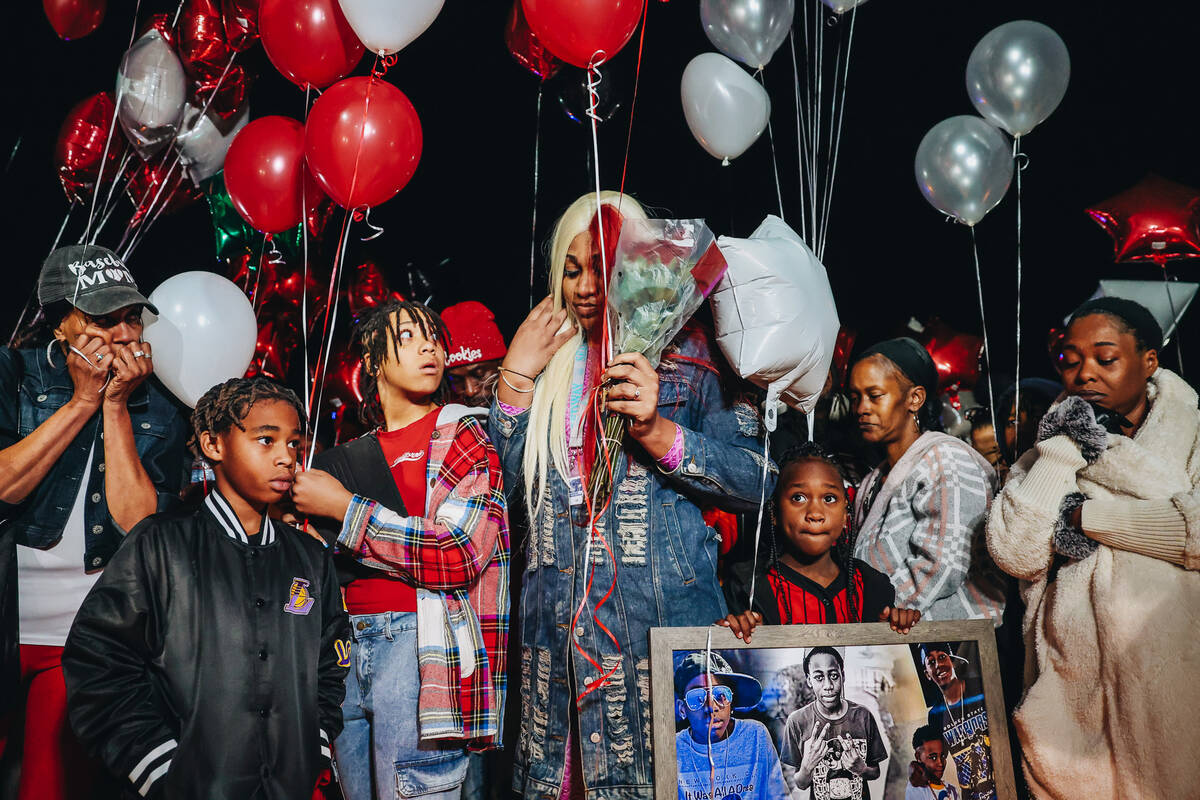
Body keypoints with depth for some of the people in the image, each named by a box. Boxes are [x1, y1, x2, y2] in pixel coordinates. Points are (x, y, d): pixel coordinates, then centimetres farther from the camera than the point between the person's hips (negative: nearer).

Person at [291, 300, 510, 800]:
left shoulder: (464, 435, 0)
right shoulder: (350, 457, 16)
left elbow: (459, 552, -14)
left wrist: (342, 508, -8)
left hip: (423, 647, -6)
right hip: (347, 650, 6)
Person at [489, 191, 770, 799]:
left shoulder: (685, 352, 2)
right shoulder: (552, 362, 15)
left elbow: (755, 481, -5)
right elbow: (504, 481, 7)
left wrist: (657, 431, -18)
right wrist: (517, 375, 2)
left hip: (664, 616, -4)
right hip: (560, 628, 4)